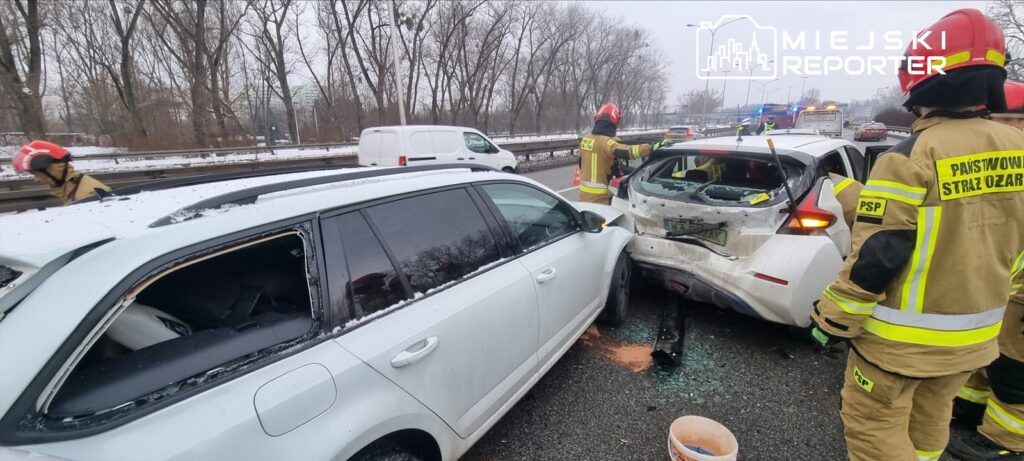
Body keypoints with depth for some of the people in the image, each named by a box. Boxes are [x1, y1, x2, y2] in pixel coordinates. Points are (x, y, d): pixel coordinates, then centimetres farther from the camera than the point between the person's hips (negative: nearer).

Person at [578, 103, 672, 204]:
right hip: (599, 196, -8)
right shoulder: (605, 142, -19)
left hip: (584, 192, 8)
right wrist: (652, 147, -41)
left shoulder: (585, 139, 7)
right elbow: (625, 152, -36)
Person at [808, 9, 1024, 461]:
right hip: (974, 332, 7)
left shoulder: (911, 157, -23)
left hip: (902, 336, -7)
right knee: (929, 422, 26)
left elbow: (873, 258, -22)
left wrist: (835, 319, -11)